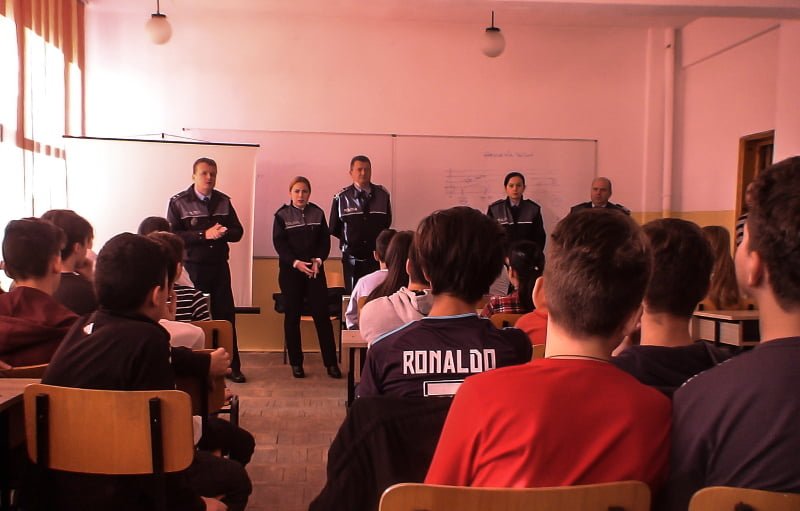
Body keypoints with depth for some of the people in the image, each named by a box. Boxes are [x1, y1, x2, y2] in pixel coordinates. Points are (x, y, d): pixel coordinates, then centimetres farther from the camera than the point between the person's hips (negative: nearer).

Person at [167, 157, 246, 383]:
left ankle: (232, 366, 16)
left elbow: (238, 232, 8)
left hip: (219, 266, 3)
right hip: (192, 267, -3)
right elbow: (173, 235, -13)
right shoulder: (178, 202, -3)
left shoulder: (223, 201, 8)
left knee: (226, 315, 6)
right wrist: (204, 234, -22)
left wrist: (223, 232, -15)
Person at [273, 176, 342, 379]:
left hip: (315, 269, 1)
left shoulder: (317, 213, 6)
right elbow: (279, 244, -7)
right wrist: (296, 263, -19)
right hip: (290, 270, -1)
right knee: (292, 316, 4)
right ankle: (296, 363, 13)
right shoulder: (282, 215, 0)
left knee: (322, 314, -2)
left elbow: (325, 240, 4)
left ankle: (331, 362, 3)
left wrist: (318, 260, -13)